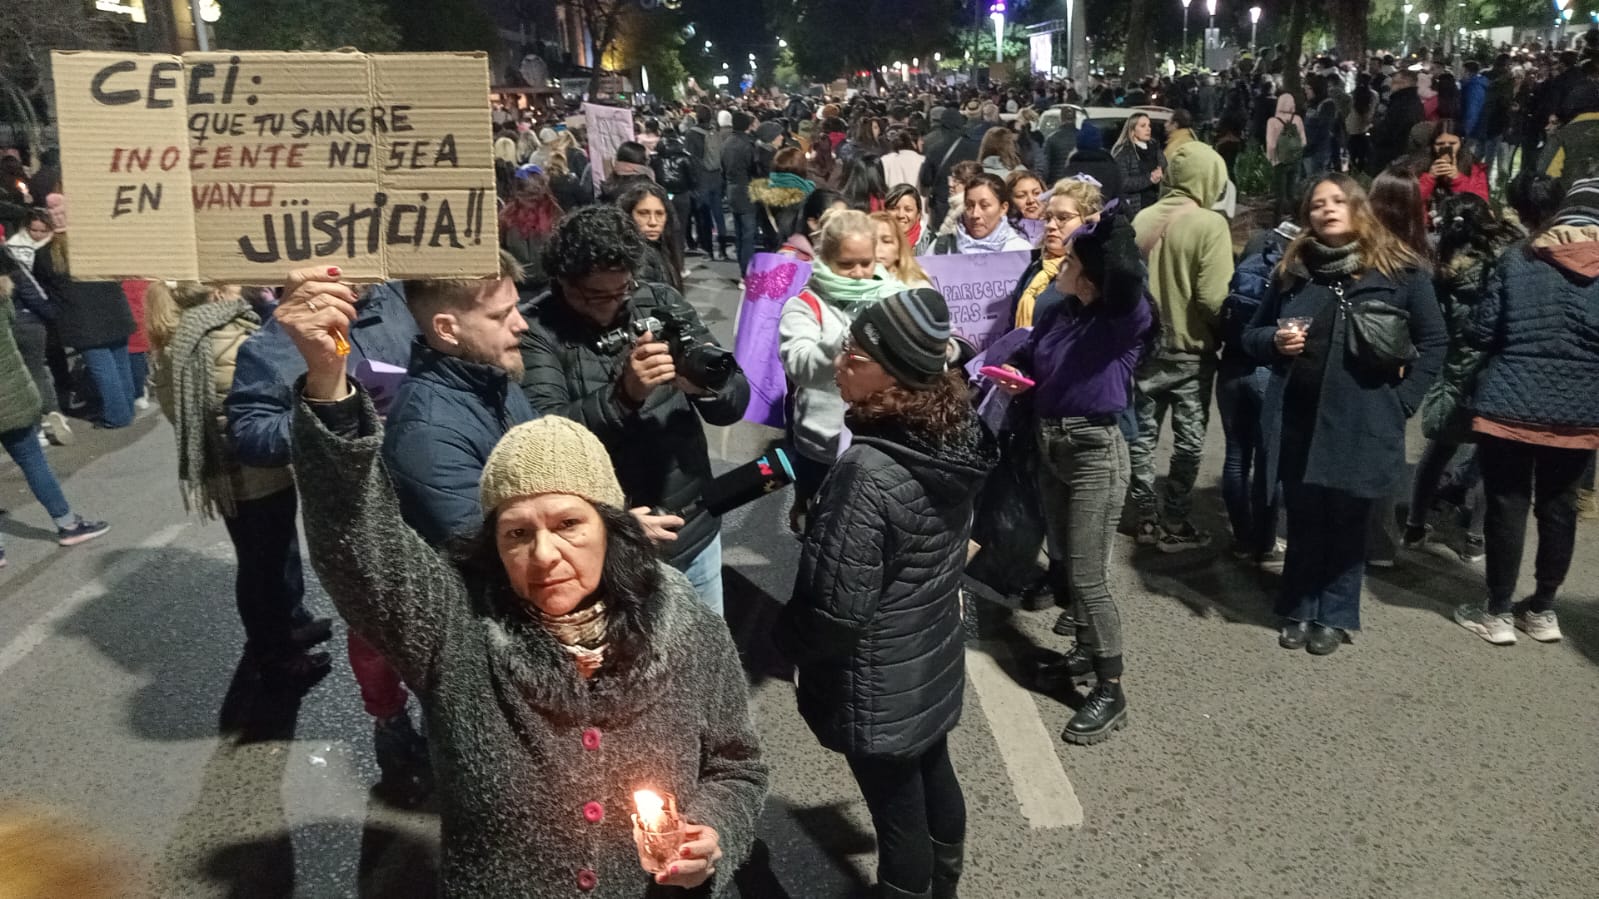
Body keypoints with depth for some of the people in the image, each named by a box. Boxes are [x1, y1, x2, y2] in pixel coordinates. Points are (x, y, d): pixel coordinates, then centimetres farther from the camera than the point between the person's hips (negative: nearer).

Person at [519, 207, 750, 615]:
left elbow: (735, 402, -1)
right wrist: (623, 394, -35)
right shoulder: (535, 330, -10)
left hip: (693, 529, 4)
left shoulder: (662, 302, 1)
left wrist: (704, 385, -23)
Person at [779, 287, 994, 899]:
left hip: (879, 688, -8)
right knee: (934, 779, 27)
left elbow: (837, 611, -27)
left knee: (898, 814, 12)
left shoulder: (869, 473, -32)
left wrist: (787, 640, -7)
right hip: (934, 660, 8)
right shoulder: (955, 439, -6)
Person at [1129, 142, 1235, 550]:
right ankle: (1174, 525, 14)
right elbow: (1214, 297, -21)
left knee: (1142, 435, 14)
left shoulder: (1143, 218, -1)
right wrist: (1223, 333, -2)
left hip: (1144, 345, 5)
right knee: (1188, 440, 9)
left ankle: (1147, 518, 22)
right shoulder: (1210, 224, -16)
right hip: (1191, 350, -4)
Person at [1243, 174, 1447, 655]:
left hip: (1362, 423, -2)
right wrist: (1274, 341, -8)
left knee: (1347, 522, 9)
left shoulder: (1400, 270, -2)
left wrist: (1401, 399, -5)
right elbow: (1252, 335, 13)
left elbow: (1434, 342, 2)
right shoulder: (1292, 269, 6)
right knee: (1303, 519, 12)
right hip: (1297, 419, 3)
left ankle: (1336, 616, 22)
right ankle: (1299, 610, 25)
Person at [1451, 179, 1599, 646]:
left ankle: (1498, 612, 13)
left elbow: (1481, 332, -2)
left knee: (1508, 504, 5)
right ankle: (1542, 609, 25)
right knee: (1558, 506, 14)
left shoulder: (1519, 257, -1)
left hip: (1510, 403, -1)